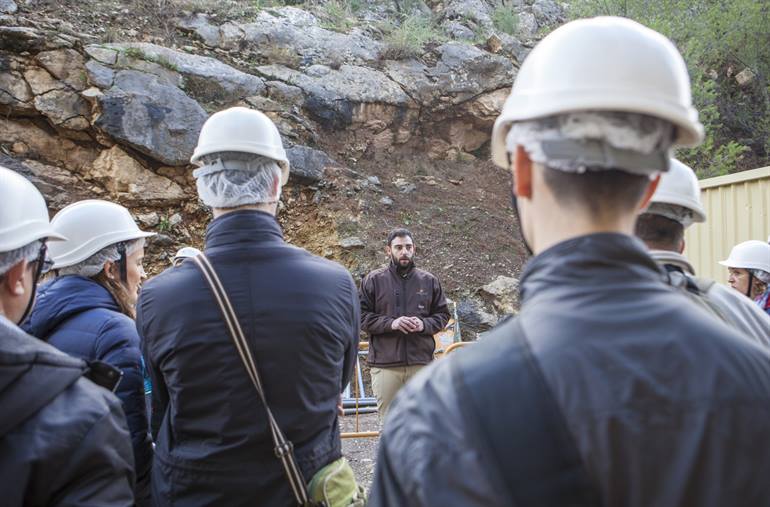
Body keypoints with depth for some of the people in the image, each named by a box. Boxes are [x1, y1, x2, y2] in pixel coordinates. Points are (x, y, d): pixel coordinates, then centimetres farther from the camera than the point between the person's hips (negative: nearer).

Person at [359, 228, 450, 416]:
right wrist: (391, 323, -15)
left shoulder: (429, 281, 8)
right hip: (384, 363, -1)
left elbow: (442, 314, 12)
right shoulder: (373, 280, 2)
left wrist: (424, 324, -8)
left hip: (421, 363, 2)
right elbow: (361, 316, -2)